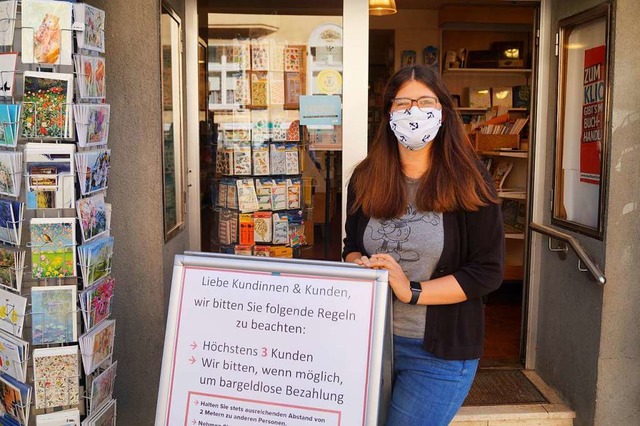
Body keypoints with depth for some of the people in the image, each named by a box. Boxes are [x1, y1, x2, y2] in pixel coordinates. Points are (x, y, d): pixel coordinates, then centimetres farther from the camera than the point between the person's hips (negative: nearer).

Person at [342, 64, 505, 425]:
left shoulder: (469, 182, -10)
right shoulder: (366, 179, 3)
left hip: (441, 351, -4)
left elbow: (489, 271, -11)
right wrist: (361, 266, -11)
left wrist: (412, 291, -20)